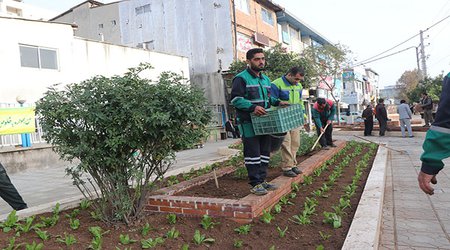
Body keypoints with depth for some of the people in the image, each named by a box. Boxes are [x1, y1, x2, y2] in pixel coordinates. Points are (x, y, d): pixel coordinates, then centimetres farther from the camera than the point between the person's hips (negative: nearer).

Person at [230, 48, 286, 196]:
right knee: (252, 153, -6)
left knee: (264, 152, 12)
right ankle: (255, 184, 2)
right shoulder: (241, 78, -8)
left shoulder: (265, 79, 19)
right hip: (248, 122, -8)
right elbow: (235, 99, -15)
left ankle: (262, 180, 23)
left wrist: (277, 102, 10)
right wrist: (253, 107, -26)